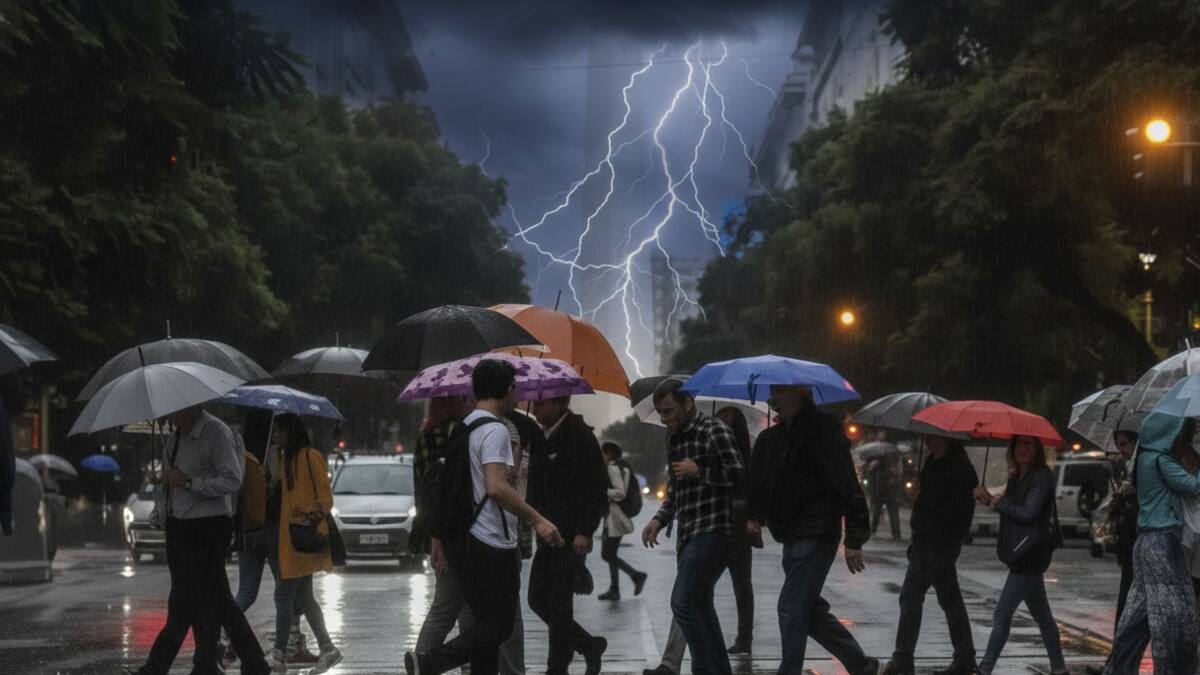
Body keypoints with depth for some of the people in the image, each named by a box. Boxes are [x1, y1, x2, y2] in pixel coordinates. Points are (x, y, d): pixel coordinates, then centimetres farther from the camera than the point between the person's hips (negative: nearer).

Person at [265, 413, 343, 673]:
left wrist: (316, 516, -25)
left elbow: (325, 496, -12)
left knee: (284, 594, -7)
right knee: (302, 597, 11)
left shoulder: (310, 456, -9)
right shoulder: (283, 457, 17)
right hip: (285, 535, 9)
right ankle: (327, 649, 16)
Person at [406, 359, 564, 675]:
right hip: (491, 545, -9)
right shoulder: (494, 431, -13)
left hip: (461, 540, 9)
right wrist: (537, 520, -21)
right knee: (497, 627, -5)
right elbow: (496, 488, -26)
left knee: (486, 624, 14)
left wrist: (439, 541, 23)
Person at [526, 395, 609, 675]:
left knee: (558, 604, -6)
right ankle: (589, 646, 23)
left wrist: (585, 531, -21)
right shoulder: (542, 437, 14)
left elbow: (595, 488, -17)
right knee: (538, 600, 9)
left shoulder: (579, 436, -13)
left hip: (571, 537, -9)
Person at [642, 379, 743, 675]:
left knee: (683, 601, -16)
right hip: (688, 534, 9)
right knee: (699, 604, 13)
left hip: (712, 531, -9)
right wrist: (659, 519, 14)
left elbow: (739, 475, -17)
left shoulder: (714, 431, -9)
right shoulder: (674, 439, 18)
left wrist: (699, 471, -13)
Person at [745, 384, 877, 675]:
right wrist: (755, 516, 6)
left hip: (816, 535, -9)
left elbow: (846, 484, -17)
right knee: (810, 610, 14)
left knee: (792, 610, -11)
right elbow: (758, 482, 24)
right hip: (791, 537, 9)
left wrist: (854, 539, -20)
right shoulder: (770, 438, 14)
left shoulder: (822, 429, -12)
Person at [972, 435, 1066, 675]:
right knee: (1042, 615, 15)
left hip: (1029, 554, -9)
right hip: (1023, 556, 9)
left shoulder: (1042, 476, -13)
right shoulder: (1016, 477, 14)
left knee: (1001, 615, -9)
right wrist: (988, 499, -7)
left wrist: (993, 500, -13)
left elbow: (1028, 513, -20)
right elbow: (1010, 510, 12)